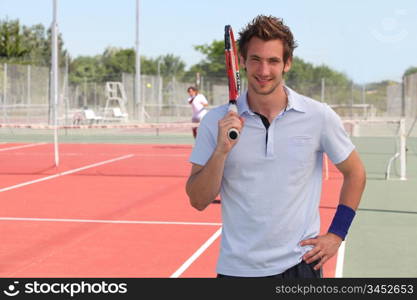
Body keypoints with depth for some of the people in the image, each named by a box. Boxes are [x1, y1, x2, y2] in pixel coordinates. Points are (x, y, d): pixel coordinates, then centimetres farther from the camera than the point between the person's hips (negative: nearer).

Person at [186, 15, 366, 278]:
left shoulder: (319, 116, -3)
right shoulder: (216, 122, -3)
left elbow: (355, 173, 10)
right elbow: (198, 201, -5)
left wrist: (336, 235, 4)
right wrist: (221, 150, -18)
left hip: (300, 264, 0)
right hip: (236, 268, 0)